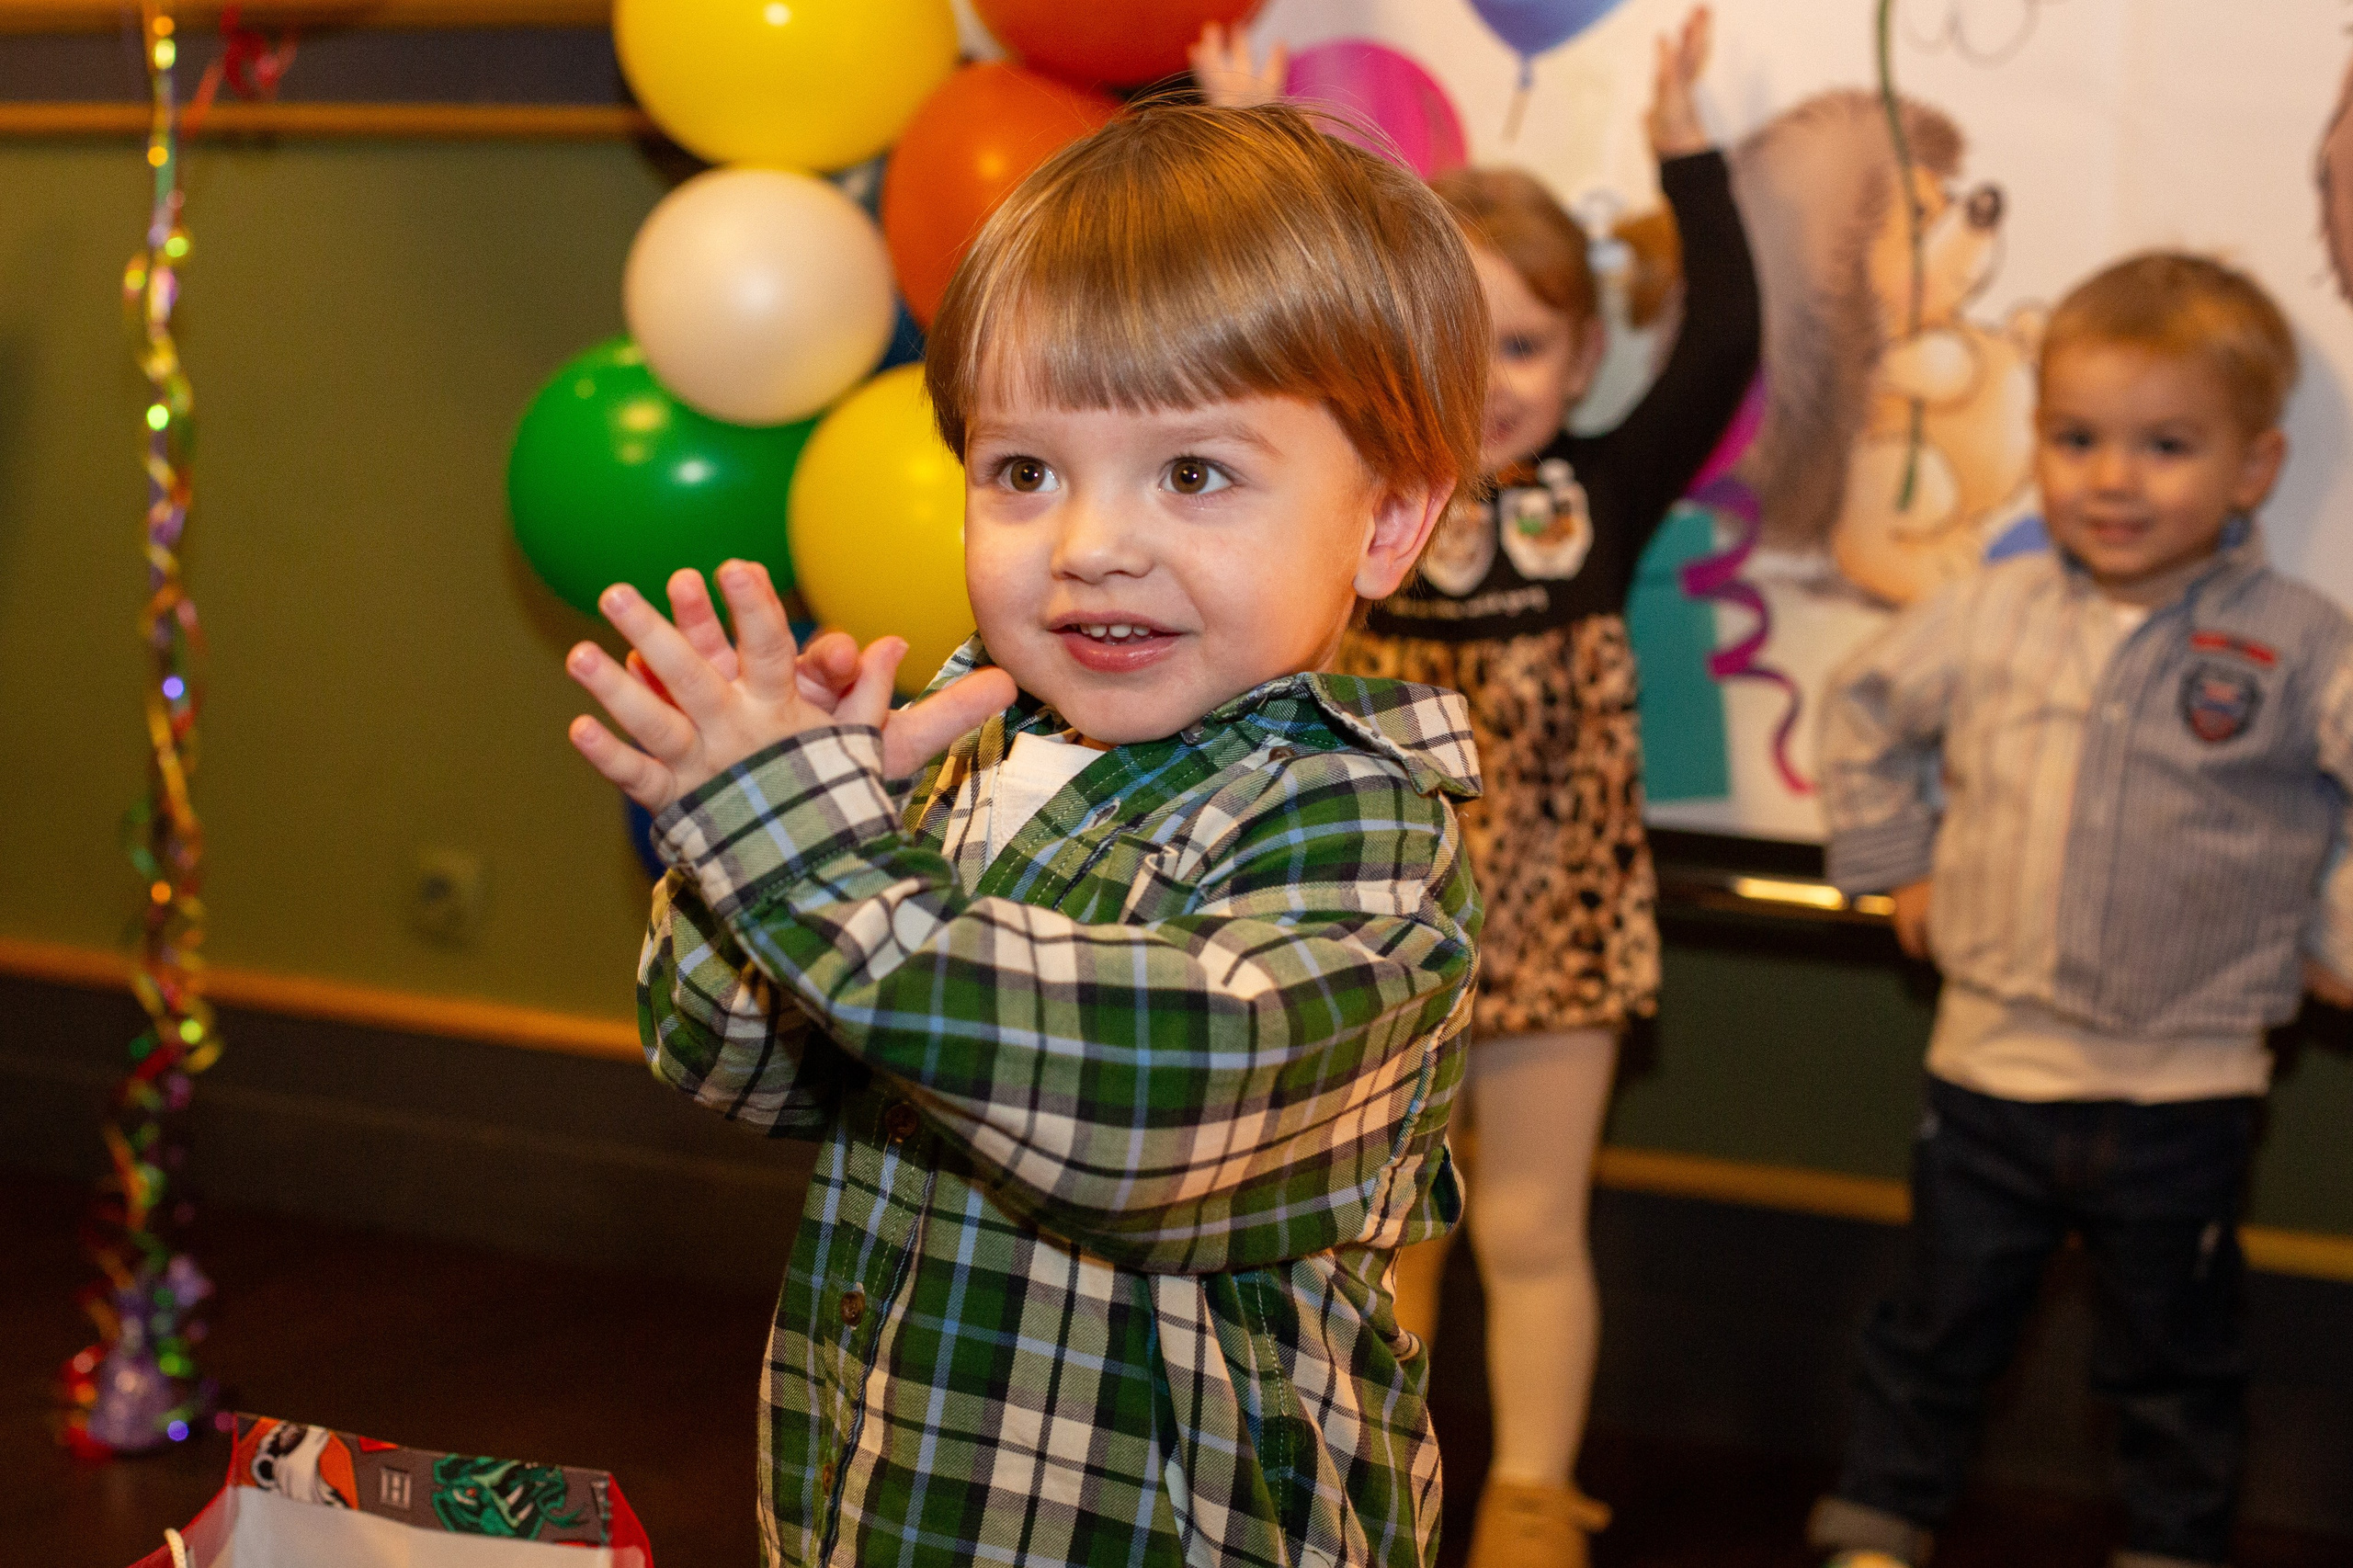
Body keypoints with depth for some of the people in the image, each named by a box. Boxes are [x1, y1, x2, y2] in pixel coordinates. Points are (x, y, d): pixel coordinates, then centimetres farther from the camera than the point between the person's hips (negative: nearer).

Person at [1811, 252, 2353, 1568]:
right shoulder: (1990, 618, -3)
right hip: (1991, 1068, 2)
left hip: (2186, 1089, -2)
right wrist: (1897, 863, 11)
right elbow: (1866, 708, 14)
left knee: (2179, 1363, 15)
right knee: (1939, 1333, 16)